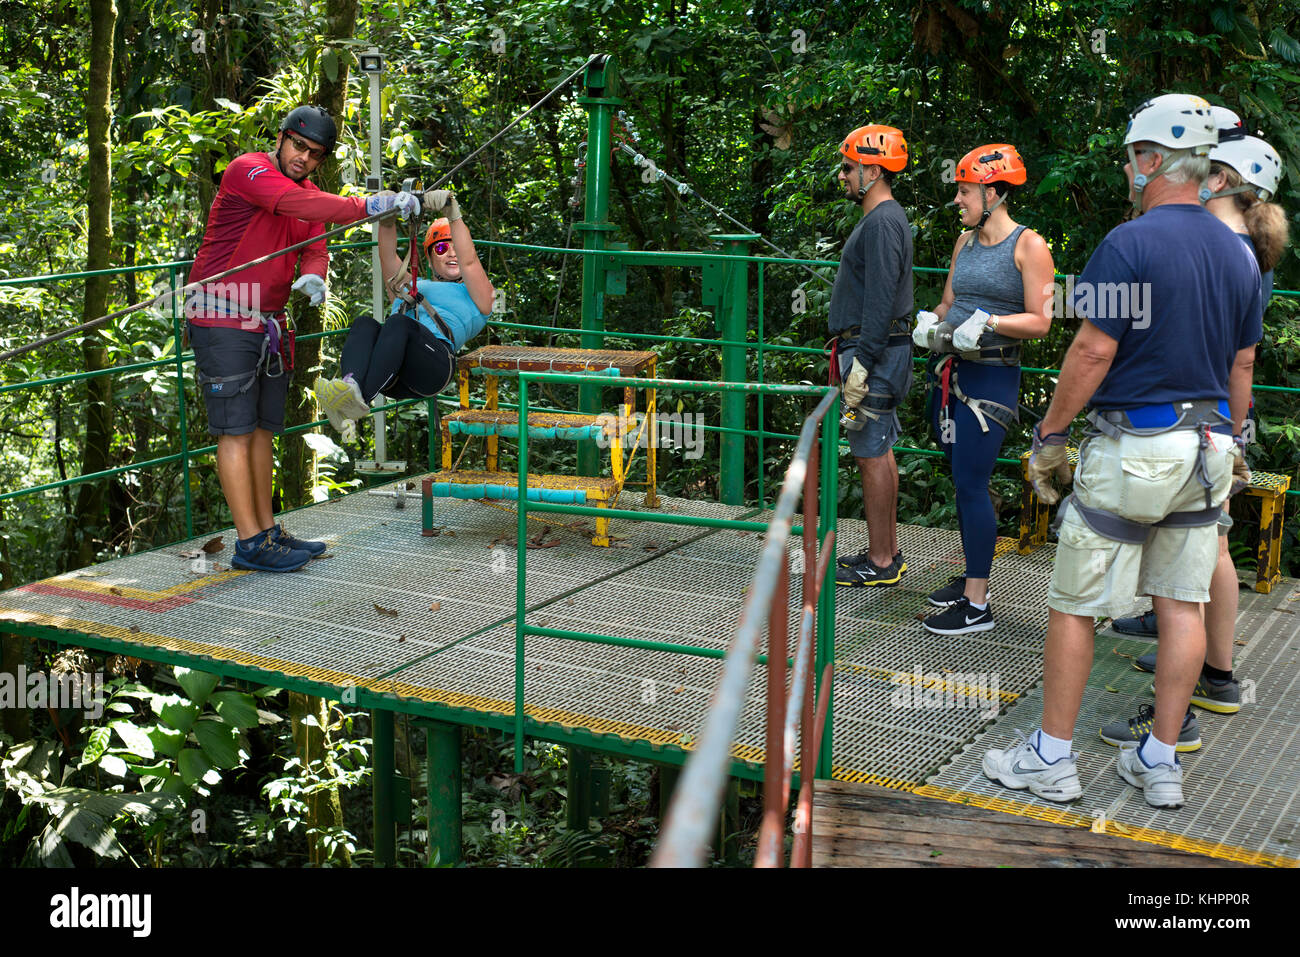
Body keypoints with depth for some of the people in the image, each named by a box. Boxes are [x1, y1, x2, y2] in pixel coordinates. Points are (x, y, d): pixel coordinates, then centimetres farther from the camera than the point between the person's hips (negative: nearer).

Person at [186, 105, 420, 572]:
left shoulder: (308, 192, 15)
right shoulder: (249, 170, -12)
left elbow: (314, 250, 8)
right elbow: (297, 204, -29)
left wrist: (313, 277, -17)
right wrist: (370, 205, -37)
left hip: (270, 322, 8)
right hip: (224, 320, -8)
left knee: (261, 428, 11)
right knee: (236, 430, -7)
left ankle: (268, 530, 17)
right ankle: (250, 543, -7)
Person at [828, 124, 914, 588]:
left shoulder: (882, 223, -16)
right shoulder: (883, 218, 17)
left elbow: (880, 300, -22)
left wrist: (861, 363, -23)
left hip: (874, 353, -11)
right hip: (877, 352, 11)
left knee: (872, 455, -6)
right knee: (880, 453, 14)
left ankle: (880, 563, 0)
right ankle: (887, 550, 22)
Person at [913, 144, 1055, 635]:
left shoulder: (1028, 245, -8)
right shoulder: (965, 241, 13)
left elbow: (1039, 321, -11)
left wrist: (986, 322, -23)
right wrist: (930, 320, 0)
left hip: (991, 376, -7)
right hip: (948, 372, 7)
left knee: (971, 484, -9)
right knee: (962, 480, 11)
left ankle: (977, 605, -5)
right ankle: (972, 577, 24)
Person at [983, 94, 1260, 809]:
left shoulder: (1129, 243, -14)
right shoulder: (1238, 253, 8)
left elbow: (1093, 352, -16)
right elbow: (1242, 363, 14)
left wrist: (1048, 438, -7)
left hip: (1132, 448, -7)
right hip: (1205, 451, 7)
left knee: (1074, 606, 3)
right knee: (1182, 604, 10)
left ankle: (1051, 758, 11)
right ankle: (1160, 762, 17)